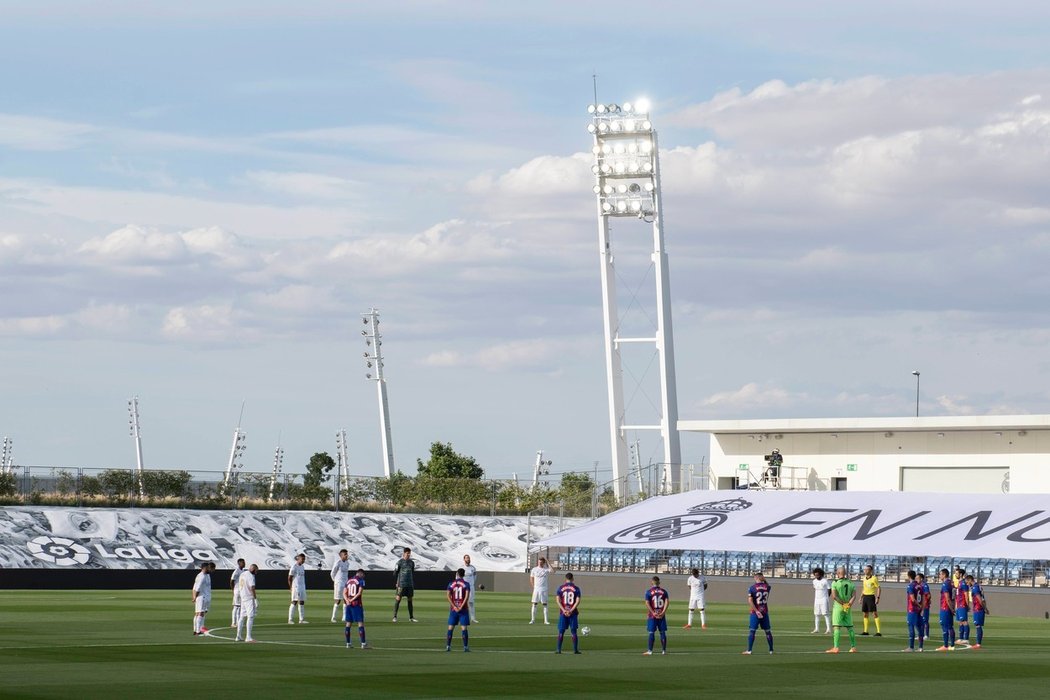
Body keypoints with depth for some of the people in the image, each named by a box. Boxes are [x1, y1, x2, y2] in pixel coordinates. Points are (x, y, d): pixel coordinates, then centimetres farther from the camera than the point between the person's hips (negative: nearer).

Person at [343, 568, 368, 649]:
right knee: (360, 623, -3)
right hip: (357, 604, -6)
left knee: (348, 623, 9)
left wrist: (347, 600, -9)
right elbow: (359, 593, -14)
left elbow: (344, 593, 6)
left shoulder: (348, 580, 14)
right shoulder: (361, 580, -4)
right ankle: (363, 643, -6)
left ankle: (348, 643, 11)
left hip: (348, 604, 6)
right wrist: (352, 600, -10)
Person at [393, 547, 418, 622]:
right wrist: (395, 583, -7)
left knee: (410, 600, 8)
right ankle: (395, 616, -2)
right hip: (401, 584, -5)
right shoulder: (400, 562, -3)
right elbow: (395, 573, -1)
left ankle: (411, 617, 14)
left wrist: (414, 585, 16)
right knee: (398, 599, -6)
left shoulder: (412, 563, 11)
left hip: (410, 585, 5)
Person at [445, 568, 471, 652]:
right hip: (463, 609, -1)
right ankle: (465, 646, -5)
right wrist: (461, 607, -13)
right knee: (464, 628, -2)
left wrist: (454, 607, -9)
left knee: (450, 628, 7)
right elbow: (467, 596, -13)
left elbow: (448, 595, -6)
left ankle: (448, 646, 4)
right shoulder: (466, 584, -1)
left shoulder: (451, 584, 4)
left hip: (453, 609, 1)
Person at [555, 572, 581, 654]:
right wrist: (571, 611, -12)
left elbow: (558, 600, -5)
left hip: (563, 613, 0)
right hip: (573, 613, 0)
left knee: (561, 632, 5)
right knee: (574, 632, 5)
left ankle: (558, 649, 2)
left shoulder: (560, 588, 3)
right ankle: (575, 649, 4)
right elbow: (577, 601, -8)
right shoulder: (576, 588, 1)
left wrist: (564, 610, -11)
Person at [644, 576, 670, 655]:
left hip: (652, 616, -2)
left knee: (651, 633, 0)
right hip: (662, 615, 2)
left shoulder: (648, 592, -2)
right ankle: (664, 650, 9)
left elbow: (647, 604, -11)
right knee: (662, 632, 7)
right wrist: (663, 612, -8)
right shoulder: (663, 591, 5)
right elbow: (667, 602, -5)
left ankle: (650, 651, -2)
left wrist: (653, 613, -11)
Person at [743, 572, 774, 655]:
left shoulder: (752, 588, -8)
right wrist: (764, 581, 15)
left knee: (752, 631, -2)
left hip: (755, 612, -4)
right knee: (768, 631, 12)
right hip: (765, 612, 4)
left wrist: (756, 611, -18)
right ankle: (771, 650, 17)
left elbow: (750, 601, -16)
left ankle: (749, 650, -6)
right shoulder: (767, 587, 3)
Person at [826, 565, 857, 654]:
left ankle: (835, 648, -13)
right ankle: (853, 647, 13)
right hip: (848, 609, 5)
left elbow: (834, 596, -15)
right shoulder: (850, 583, 8)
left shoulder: (835, 583, -6)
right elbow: (854, 595, -2)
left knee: (837, 627, -7)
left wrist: (843, 604, -12)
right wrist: (850, 603, -12)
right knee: (850, 627, 11)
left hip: (838, 606, -5)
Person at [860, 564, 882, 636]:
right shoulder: (864, 579, 12)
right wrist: (861, 597, 21)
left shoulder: (874, 578, -9)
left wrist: (878, 598, -19)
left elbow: (879, 588, -11)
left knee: (874, 614, -11)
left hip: (871, 597, -8)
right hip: (865, 597, 8)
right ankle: (865, 631, 18)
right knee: (865, 614, 10)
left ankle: (879, 632, -12)